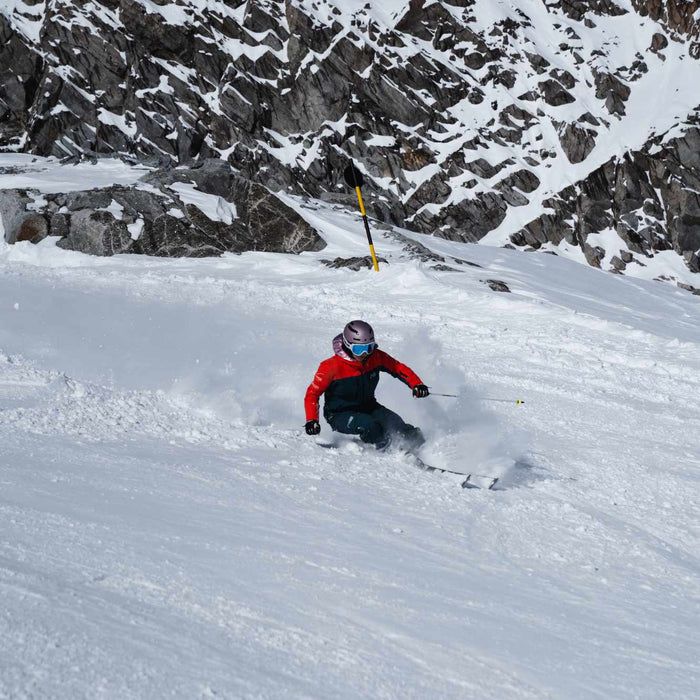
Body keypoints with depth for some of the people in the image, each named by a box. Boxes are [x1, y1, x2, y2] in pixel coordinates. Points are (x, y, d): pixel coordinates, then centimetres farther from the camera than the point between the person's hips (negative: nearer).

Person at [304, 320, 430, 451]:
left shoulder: (376, 357, -10)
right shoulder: (331, 366, -22)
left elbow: (398, 368, 3)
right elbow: (313, 393, -16)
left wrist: (416, 385, -14)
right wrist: (311, 420, -28)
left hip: (368, 407, 4)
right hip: (340, 414, -4)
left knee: (394, 422, -22)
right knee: (369, 425, -32)